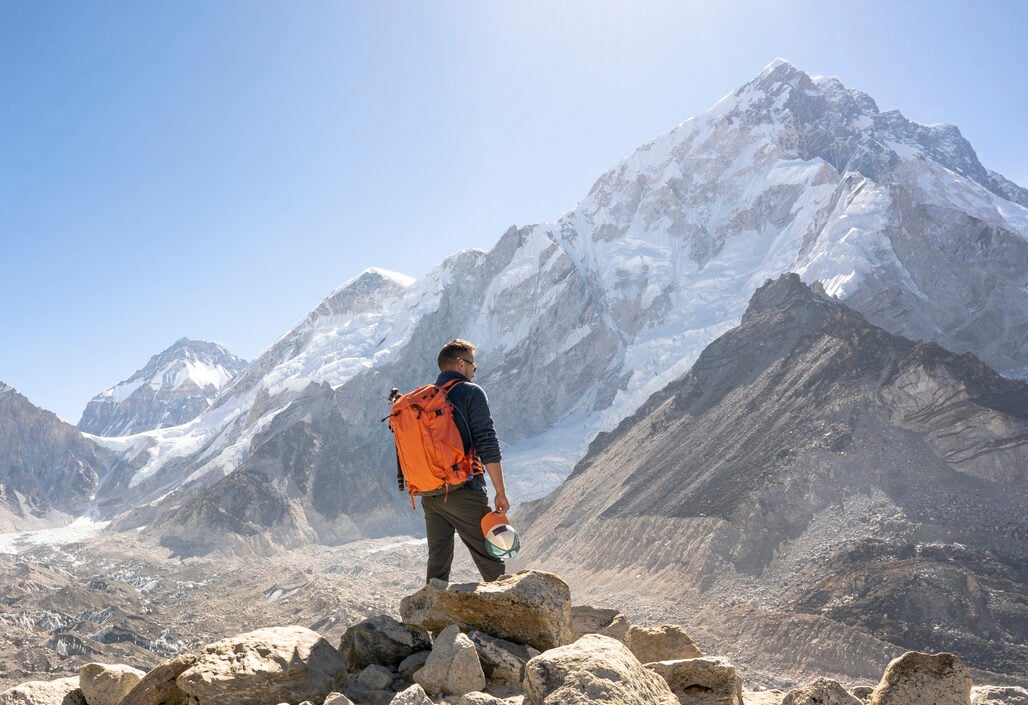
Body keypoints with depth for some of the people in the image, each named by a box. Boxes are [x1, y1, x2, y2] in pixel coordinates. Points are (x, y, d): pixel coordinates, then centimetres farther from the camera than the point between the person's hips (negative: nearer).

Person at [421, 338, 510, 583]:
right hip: (463, 491, -6)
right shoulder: (471, 393, -5)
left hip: (429, 495, 6)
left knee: (437, 561, 14)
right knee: (491, 563, 1)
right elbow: (488, 445, -13)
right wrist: (500, 492, -8)